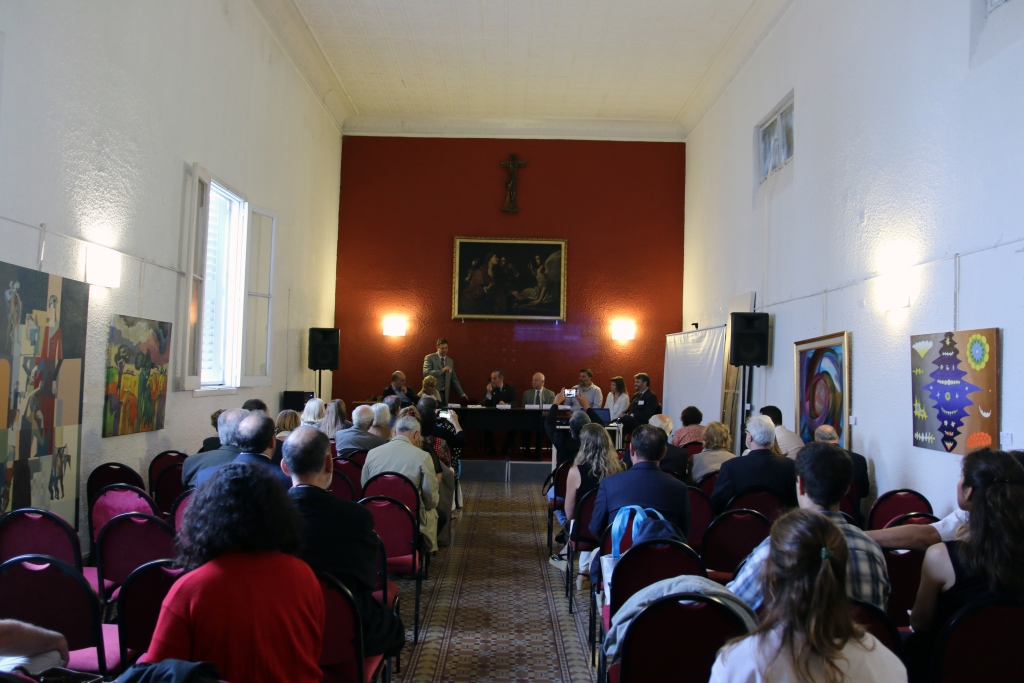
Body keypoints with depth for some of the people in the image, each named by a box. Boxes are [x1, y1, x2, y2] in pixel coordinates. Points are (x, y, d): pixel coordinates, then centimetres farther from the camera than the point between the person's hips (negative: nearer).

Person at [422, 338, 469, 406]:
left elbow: (454, 379, 17)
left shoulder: (450, 361, 13)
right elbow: (426, 373, -16)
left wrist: (462, 394, 13)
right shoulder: (429, 358, -2)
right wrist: (441, 370, -20)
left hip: (445, 394, 4)